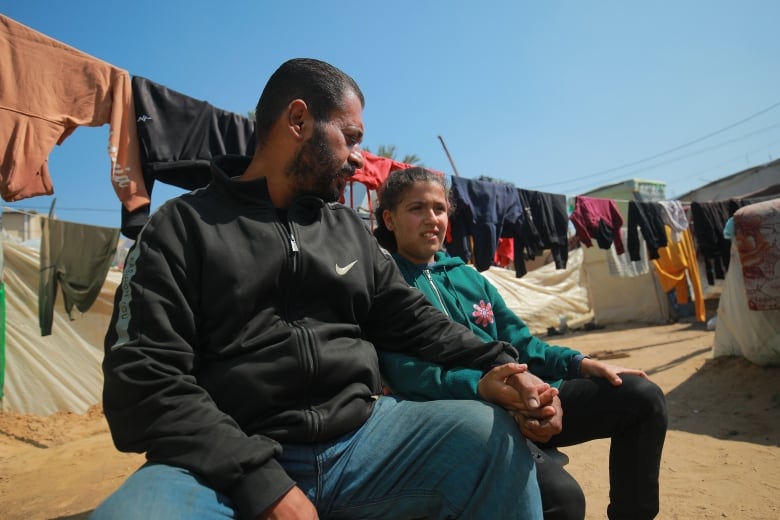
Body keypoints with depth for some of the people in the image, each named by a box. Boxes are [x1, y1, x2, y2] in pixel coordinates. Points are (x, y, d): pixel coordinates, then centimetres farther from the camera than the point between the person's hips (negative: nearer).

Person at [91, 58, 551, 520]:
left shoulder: (351, 229, 13)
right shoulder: (181, 227, -1)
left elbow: (412, 319, 14)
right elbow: (145, 377, -9)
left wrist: (493, 366, -4)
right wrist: (260, 482, -19)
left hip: (362, 436, 4)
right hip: (232, 466, -3)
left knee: (492, 436, -15)